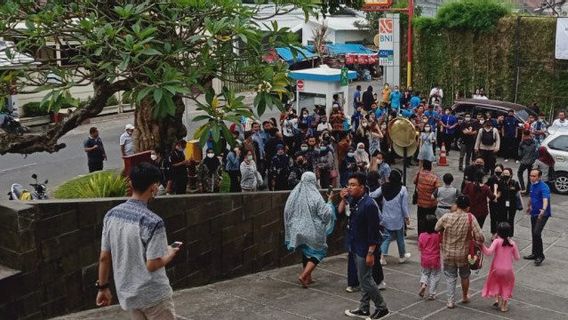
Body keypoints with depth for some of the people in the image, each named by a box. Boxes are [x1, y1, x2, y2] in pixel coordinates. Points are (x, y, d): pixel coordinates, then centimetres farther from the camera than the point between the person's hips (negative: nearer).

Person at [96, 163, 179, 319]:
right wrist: (171, 253, -2)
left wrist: (103, 287, 14)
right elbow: (152, 265, -20)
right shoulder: (153, 221, -21)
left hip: (126, 293, 6)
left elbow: (104, 257, 2)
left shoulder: (111, 215, -3)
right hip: (152, 294, -6)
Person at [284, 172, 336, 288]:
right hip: (312, 231, -5)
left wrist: (292, 227, 19)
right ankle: (303, 276, -8)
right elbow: (325, 213, -14)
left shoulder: (294, 194, -3)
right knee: (317, 253, 8)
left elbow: (287, 212, 5)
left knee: (306, 253, 21)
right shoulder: (315, 196, -18)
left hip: (298, 230, 5)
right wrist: (329, 201, 0)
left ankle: (308, 278, 27)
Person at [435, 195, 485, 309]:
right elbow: (480, 237, -20)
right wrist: (475, 239, 2)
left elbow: (436, 229, 2)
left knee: (450, 277, 16)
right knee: (464, 275, 24)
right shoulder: (470, 218, -18)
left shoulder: (446, 217, -15)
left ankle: (451, 301, 17)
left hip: (448, 254, 0)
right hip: (463, 254, 0)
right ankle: (465, 297, 42)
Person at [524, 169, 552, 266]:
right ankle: (535, 253, 30)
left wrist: (543, 209, -55)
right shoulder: (532, 185, 6)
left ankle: (540, 255, -9)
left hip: (542, 214, -9)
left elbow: (545, 199, -38)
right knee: (533, 234, 15)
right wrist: (529, 206, 38)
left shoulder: (544, 187, -21)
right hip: (534, 213, 9)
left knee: (537, 233, -20)